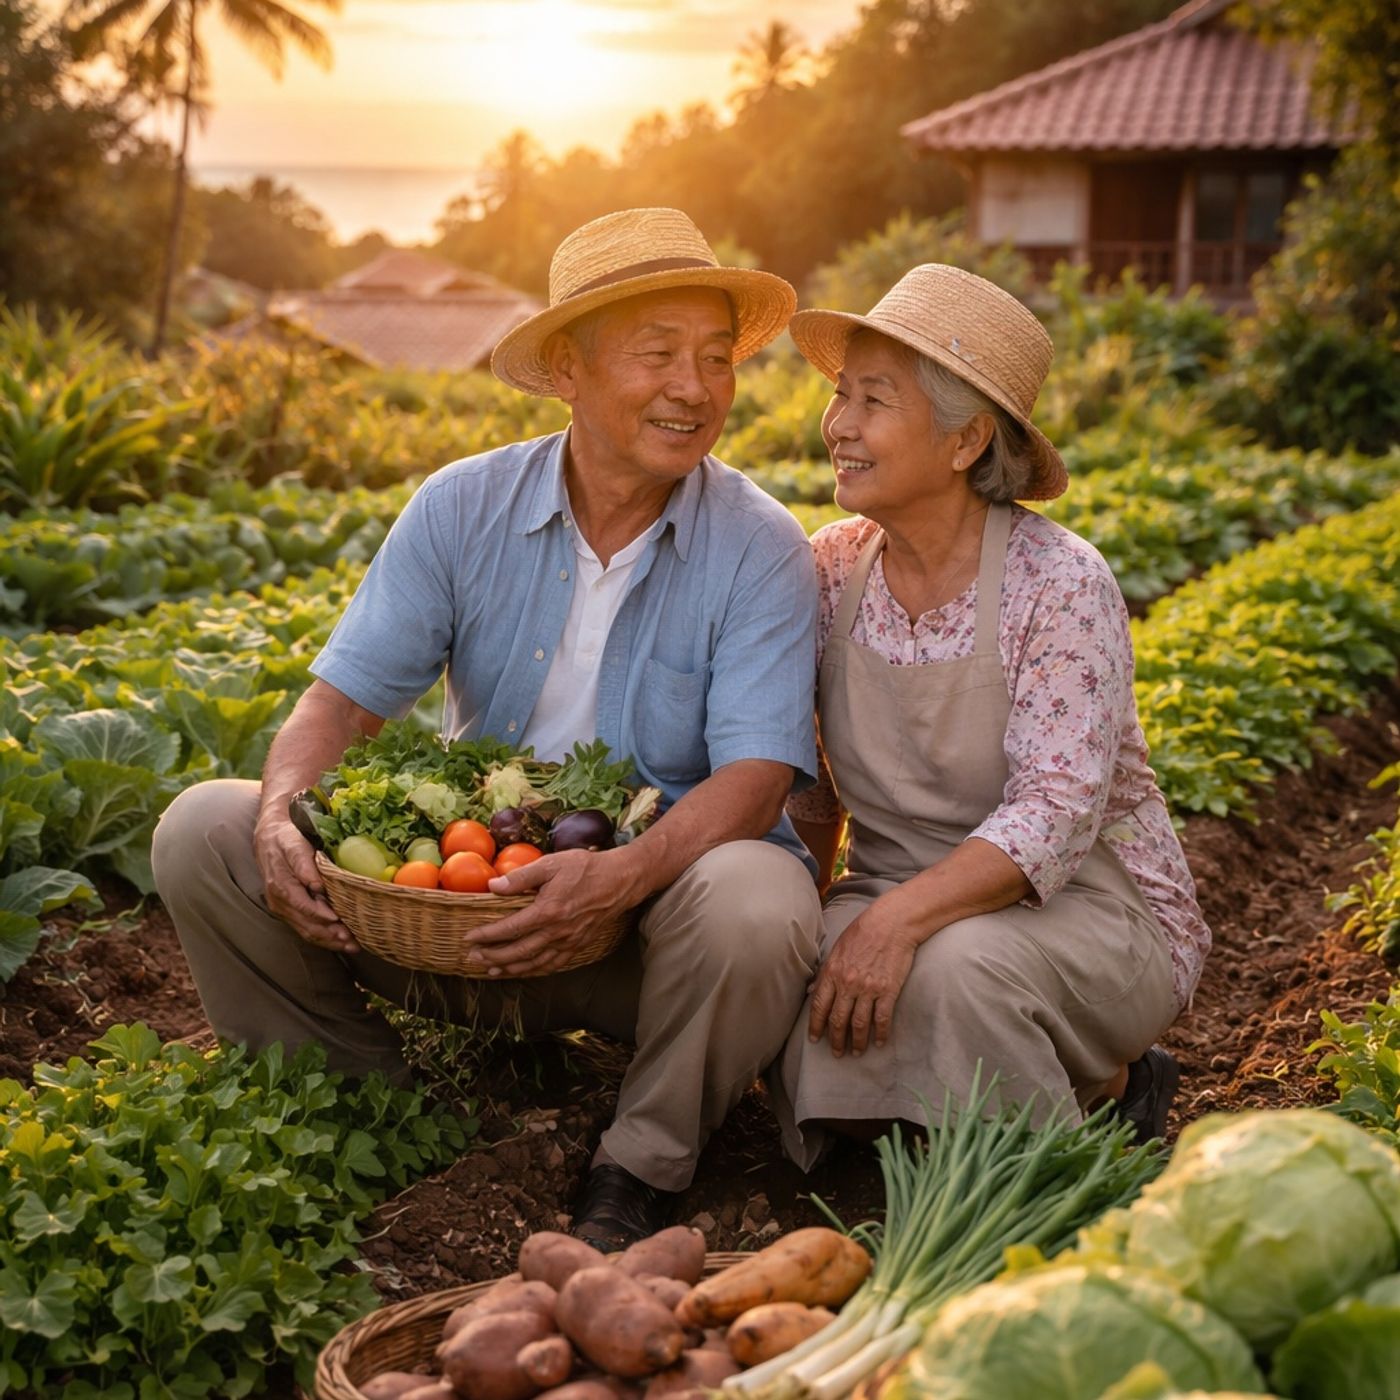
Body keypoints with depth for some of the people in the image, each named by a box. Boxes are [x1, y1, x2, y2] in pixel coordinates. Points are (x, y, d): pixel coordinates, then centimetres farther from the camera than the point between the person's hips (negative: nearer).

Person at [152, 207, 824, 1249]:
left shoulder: (760, 551, -9)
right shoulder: (464, 508, -1)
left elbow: (753, 776, -18)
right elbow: (345, 695, -4)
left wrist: (617, 877, -37)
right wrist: (283, 816, -26)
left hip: (656, 898, -2)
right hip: (456, 894, 3)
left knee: (755, 903, -37)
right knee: (205, 829, -11)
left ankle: (640, 1174, -8)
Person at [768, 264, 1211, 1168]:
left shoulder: (1060, 583, -16)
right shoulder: (830, 571, -1)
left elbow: (1055, 817, -25)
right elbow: (808, 790, 6)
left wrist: (901, 916, -37)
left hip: (1084, 903, -5)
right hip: (901, 903, 5)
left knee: (958, 963, -37)